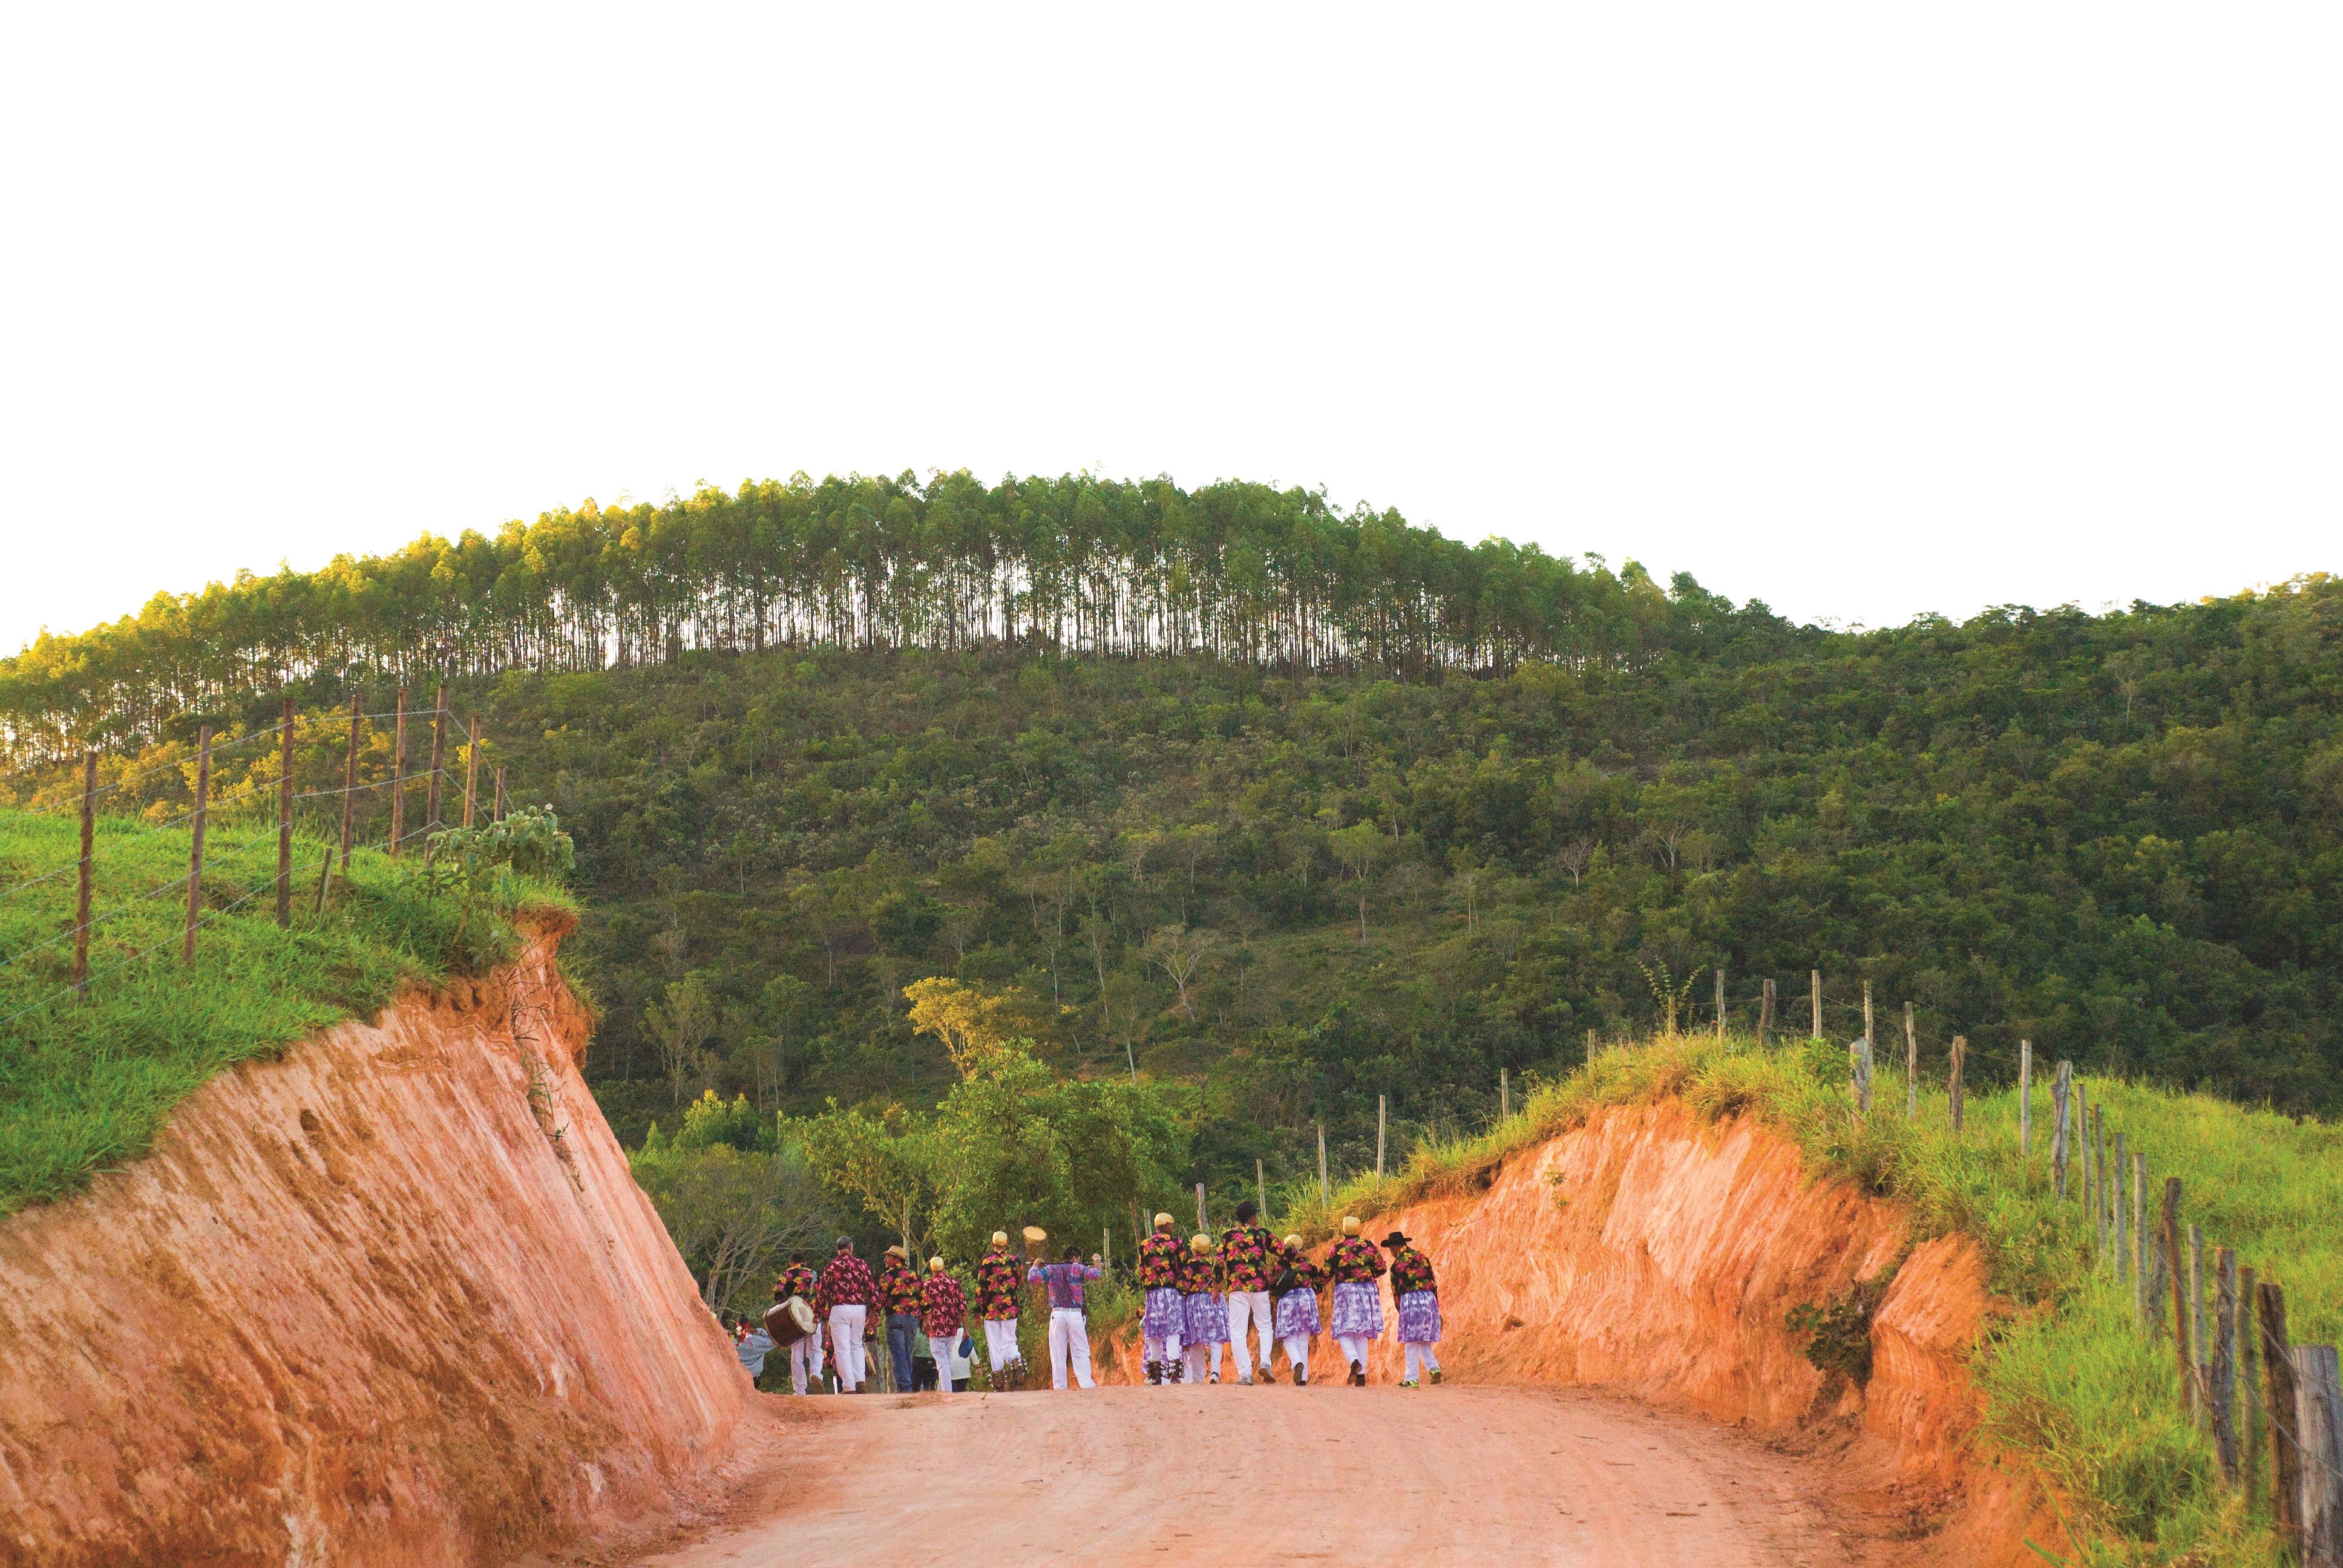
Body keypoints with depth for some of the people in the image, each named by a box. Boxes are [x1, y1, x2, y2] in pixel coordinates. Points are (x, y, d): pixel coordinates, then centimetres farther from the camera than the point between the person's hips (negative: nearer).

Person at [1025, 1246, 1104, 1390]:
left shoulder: (1051, 1269, 6)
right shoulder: (1078, 1268, 0)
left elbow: (1031, 1279, 0)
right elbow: (1096, 1274, -8)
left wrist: (1035, 1266, 18)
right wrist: (1096, 1261, 10)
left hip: (1057, 1314, 2)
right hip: (1075, 1315, -2)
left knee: (1058, 1353, 6)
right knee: (1081, 1351, 5)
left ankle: (1059, 1385, 3)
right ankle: (1086, 1383, -2)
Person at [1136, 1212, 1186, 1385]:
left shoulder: (1145, 1245, 10)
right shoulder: (1175, 1242, 1)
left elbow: (1141, 1270, 10)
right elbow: (1183, 1267, 1)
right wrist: (1183, 1287, 12)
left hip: (1152, 1292, 3)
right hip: (1171, 1291, -3)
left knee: (1153, 1334, 6)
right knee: (1172, 1332, -4)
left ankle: (1155, 1376, 7)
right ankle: (1173, 1375, -13)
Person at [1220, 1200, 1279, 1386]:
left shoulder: (1228, 1236, 4)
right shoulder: (1262, 1233, 4)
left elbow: (1220, 1263, 1)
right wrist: (1273, 1275, 23)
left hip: (1237, 1287, 0)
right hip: (1260, 1286, 0)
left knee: (1238, 1331, 3)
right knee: (1265, 1326, 16)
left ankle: (1245, 1374, -6)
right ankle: (1265, 1362, -6)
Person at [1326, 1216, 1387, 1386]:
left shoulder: (1337, 1249, -6)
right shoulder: (1370, 1246, 3)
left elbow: (1326, 1273, -3)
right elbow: (1381, 1269, 11)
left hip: (1346, 1290, -3)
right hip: (1368, 1291, 3)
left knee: (1344, 1332, 1)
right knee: (1362, 1334, 9)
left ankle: (1354, 1361, -27)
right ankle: (1362, 1375, 4)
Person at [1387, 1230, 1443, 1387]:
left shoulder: (1397, 1264, -2)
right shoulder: (1422, 1257, 12)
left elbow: (1396, 1291, 0)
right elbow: (1433, 1283, 13)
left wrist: (1400, 1311, 13)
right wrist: (1437, 1310, 18)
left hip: (1410, 1299, -5)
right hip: (1429, 1298, 5)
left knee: (1412, 1341, -1)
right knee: (1424, 1341, 15)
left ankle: (1411, 1379, 1)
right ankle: (1434, 1368, -5)